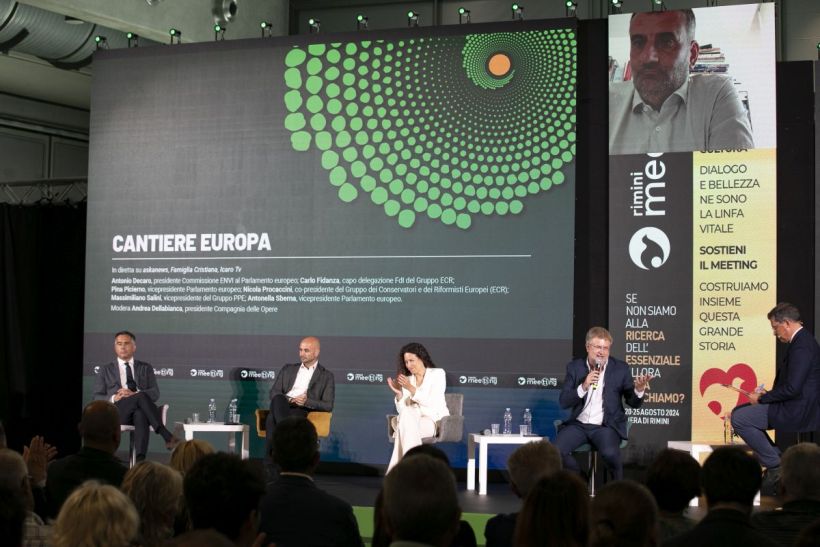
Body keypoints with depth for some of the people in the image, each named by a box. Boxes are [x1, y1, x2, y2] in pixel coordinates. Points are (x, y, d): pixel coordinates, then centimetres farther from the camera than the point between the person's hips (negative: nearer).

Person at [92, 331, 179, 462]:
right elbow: (97, 397, 10)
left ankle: (140, 459, -53)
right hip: (117, 411, -1)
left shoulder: (146, 368, 20)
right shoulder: (105, 370, 19)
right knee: (141, 396, -34)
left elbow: (155, 393, 6)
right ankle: (168, 437, -40)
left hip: (140, 411, 1)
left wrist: (134, 394, -14)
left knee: (141, 415, -40)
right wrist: (113, 398, -13)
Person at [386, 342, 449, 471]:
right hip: (413, 420, 4)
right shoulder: (407, 380, 12)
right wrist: (398, 393, -13)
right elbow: (402, 410, 4)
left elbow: (433, 403, -13)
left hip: (435, 421, -4)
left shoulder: (437, 373, 1)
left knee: (406, 422, -32)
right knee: (406, 415, -33)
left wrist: (411, 389, -21)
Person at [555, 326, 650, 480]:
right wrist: (583, 387, -17)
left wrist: (639, 389, -18)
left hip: (606, 426, -2)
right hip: (579, 424, 2)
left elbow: (634, 403, 5)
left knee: (609, 453, -33)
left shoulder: (620, 368, 3)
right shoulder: (575, 367, 5)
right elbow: (563, 402, -1)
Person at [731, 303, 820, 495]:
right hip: (796, 406, 11)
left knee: (739, 419, -16)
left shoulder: (802, 346, -20)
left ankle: (775, 466, -7)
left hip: (798, 411, -11)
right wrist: (767, 394, 8)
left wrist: (762, 398, -14)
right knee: (740, 412, 17)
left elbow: (792, 388, -26)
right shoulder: (802, 340, 13)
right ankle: (776, 459, 15)